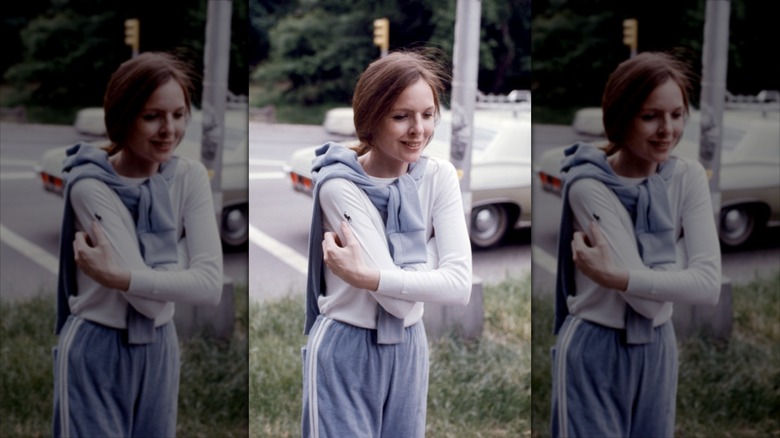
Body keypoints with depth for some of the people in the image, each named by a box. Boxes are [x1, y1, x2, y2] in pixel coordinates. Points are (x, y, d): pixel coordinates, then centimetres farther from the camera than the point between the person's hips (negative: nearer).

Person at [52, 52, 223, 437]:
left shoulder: (190, 176, -4)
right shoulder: (91, 186, -19)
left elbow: (211, 284, -15)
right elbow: (149, 302, -23)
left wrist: (119, 277, -20)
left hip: (159, 350, 5)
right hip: (97, 354, -5)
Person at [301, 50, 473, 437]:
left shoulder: (439, 176, -4)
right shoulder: (340, 186, -20)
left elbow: (460, 284, -16)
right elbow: (398, 302, -23)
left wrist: (368, 277, -22)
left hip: (408, 349, 5)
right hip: (346, 353, -5)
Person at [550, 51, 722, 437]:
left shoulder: (688, 177, -3)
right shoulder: (589, 186, -19)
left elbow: (709, 284, -14)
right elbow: (647, 302, -21)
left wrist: (617, 277, -20)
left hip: (657, 349, 5)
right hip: (596, 354, -5)